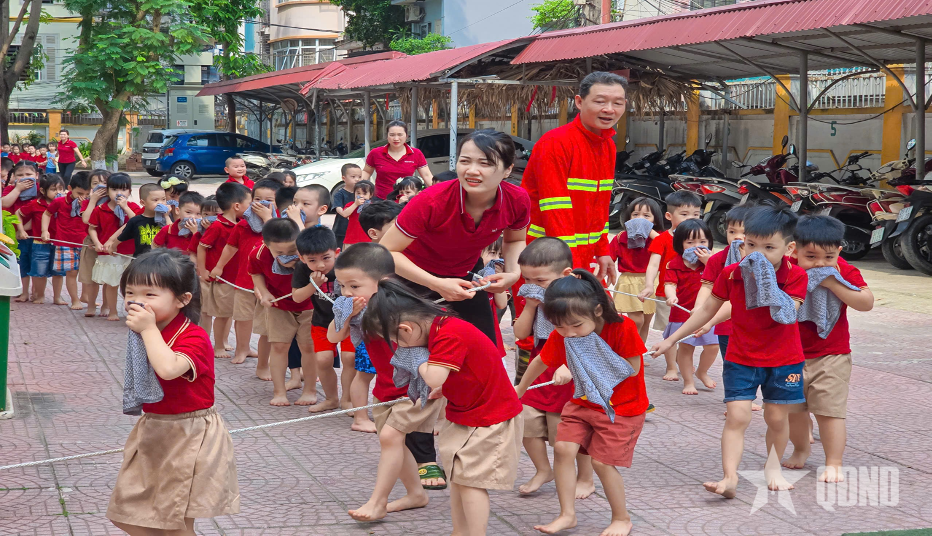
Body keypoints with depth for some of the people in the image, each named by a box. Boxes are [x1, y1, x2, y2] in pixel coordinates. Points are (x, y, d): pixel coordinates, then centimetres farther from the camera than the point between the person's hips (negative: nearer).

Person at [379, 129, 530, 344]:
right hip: (417, 276, -4)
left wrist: (513, 274, -18)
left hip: (467, 273, 4)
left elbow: (515, 241, 2)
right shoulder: (432, 202, -35)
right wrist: (437, 284, -34)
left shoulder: (517, 200, -22)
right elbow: (386, 251, -27)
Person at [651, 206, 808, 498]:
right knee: (737, 416, -9)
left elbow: (787, 316, -22)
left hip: (783, 360, 0)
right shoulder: (731, 274, -7)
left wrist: (769, 285, -29)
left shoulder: (795, 277, -11)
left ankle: (773, 468, 32)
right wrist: (671, 339, 6)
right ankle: (730, 478, -10)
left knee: (777, 417, 10)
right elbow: (707, 310, 4)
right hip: (740, 359, 1)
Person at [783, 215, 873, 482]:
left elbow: (867, 303, -21)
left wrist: (832, 283, -29)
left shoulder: (845, 272, -11)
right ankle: (801, 449, 40)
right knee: (793, 408, 14)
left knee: (830, 410, -6)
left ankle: (834, 463, 5)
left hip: (831, 356, -3)